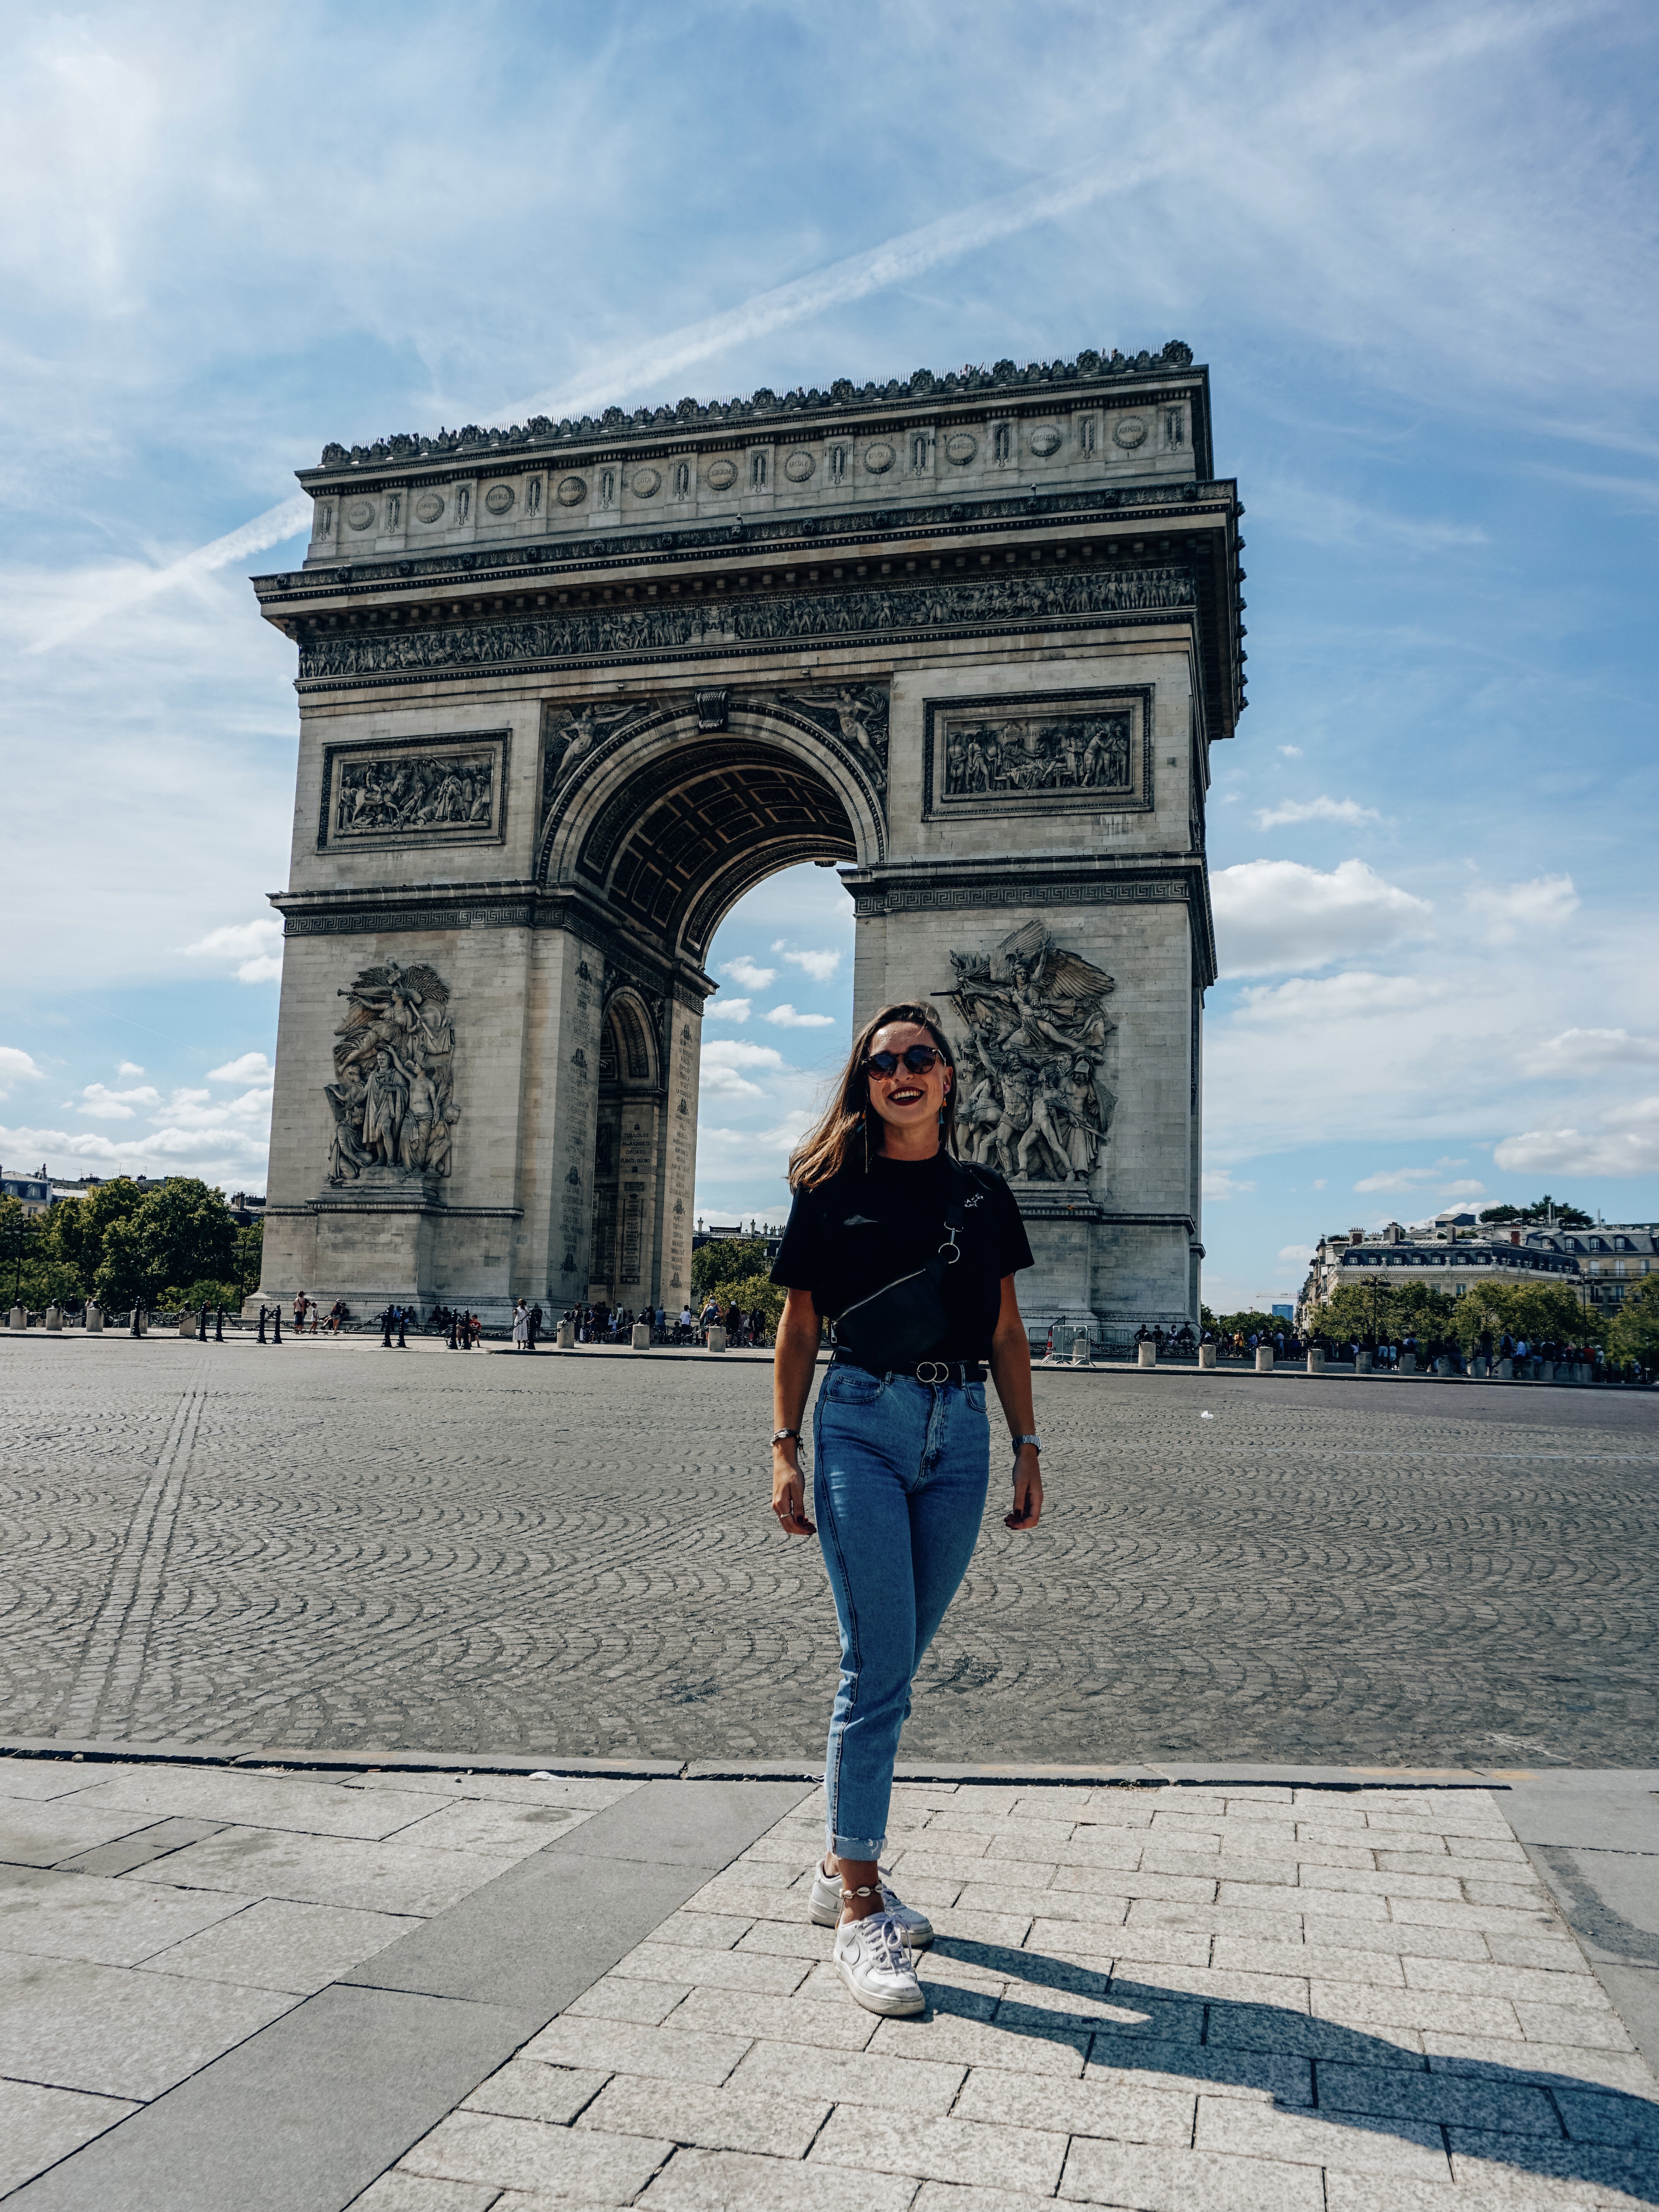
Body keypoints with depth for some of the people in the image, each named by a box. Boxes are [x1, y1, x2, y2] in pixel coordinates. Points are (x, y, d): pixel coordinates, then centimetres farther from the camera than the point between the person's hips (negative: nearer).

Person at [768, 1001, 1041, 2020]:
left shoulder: (984, 1194, 9)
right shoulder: (833, 1191, 1)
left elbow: (1006, 1334, 11)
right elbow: (800, 1330, 4)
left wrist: (1028, 1450, 7)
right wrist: (786, 1449, -2)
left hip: (959, 1434, 4)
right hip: (862, 1423, -3)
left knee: (895, 1666, 11)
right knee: (878, 1668, -7)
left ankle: (843, 1867, 26)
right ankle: (860, 1912, 1)